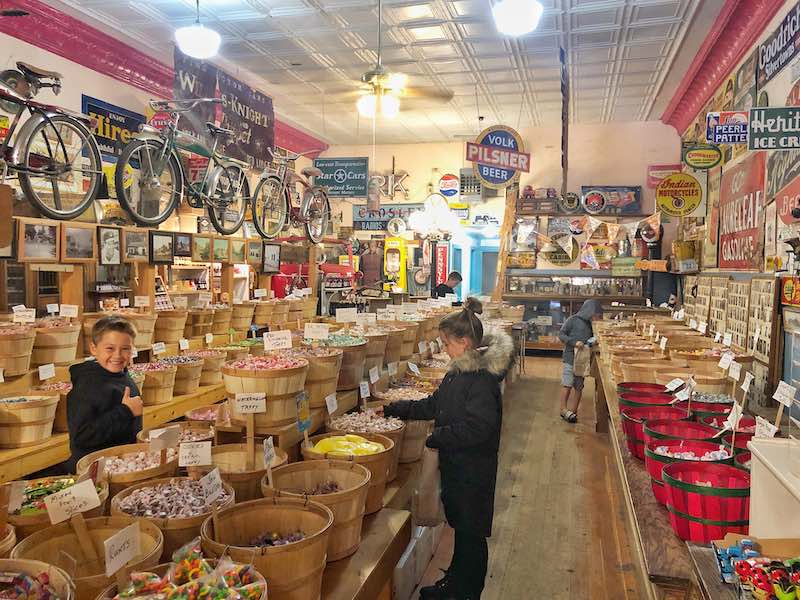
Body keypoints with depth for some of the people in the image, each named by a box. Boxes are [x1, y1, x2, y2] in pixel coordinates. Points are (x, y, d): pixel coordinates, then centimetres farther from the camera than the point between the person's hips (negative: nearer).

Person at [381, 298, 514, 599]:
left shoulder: (482, 379, -23)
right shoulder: (458, 371, 7)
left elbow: (477, 427, -29)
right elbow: (434, 405, 16)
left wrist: (436, 438, -18)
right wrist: (394, 410, 15)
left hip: (473, 468, -9)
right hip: (454, 463, 9)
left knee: (471, 532, 7)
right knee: (459, 524, 22)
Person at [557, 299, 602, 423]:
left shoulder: (590, 324, 11)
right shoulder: (573, 320, -7)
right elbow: (561, 334, -9)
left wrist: (594, 341, 1)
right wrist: (574, 342, -20)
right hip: (571, 356, -6)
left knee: (579, 386, 8)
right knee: (567, 384, -4)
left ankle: (572, 411, 16)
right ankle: (564, 409, 8)